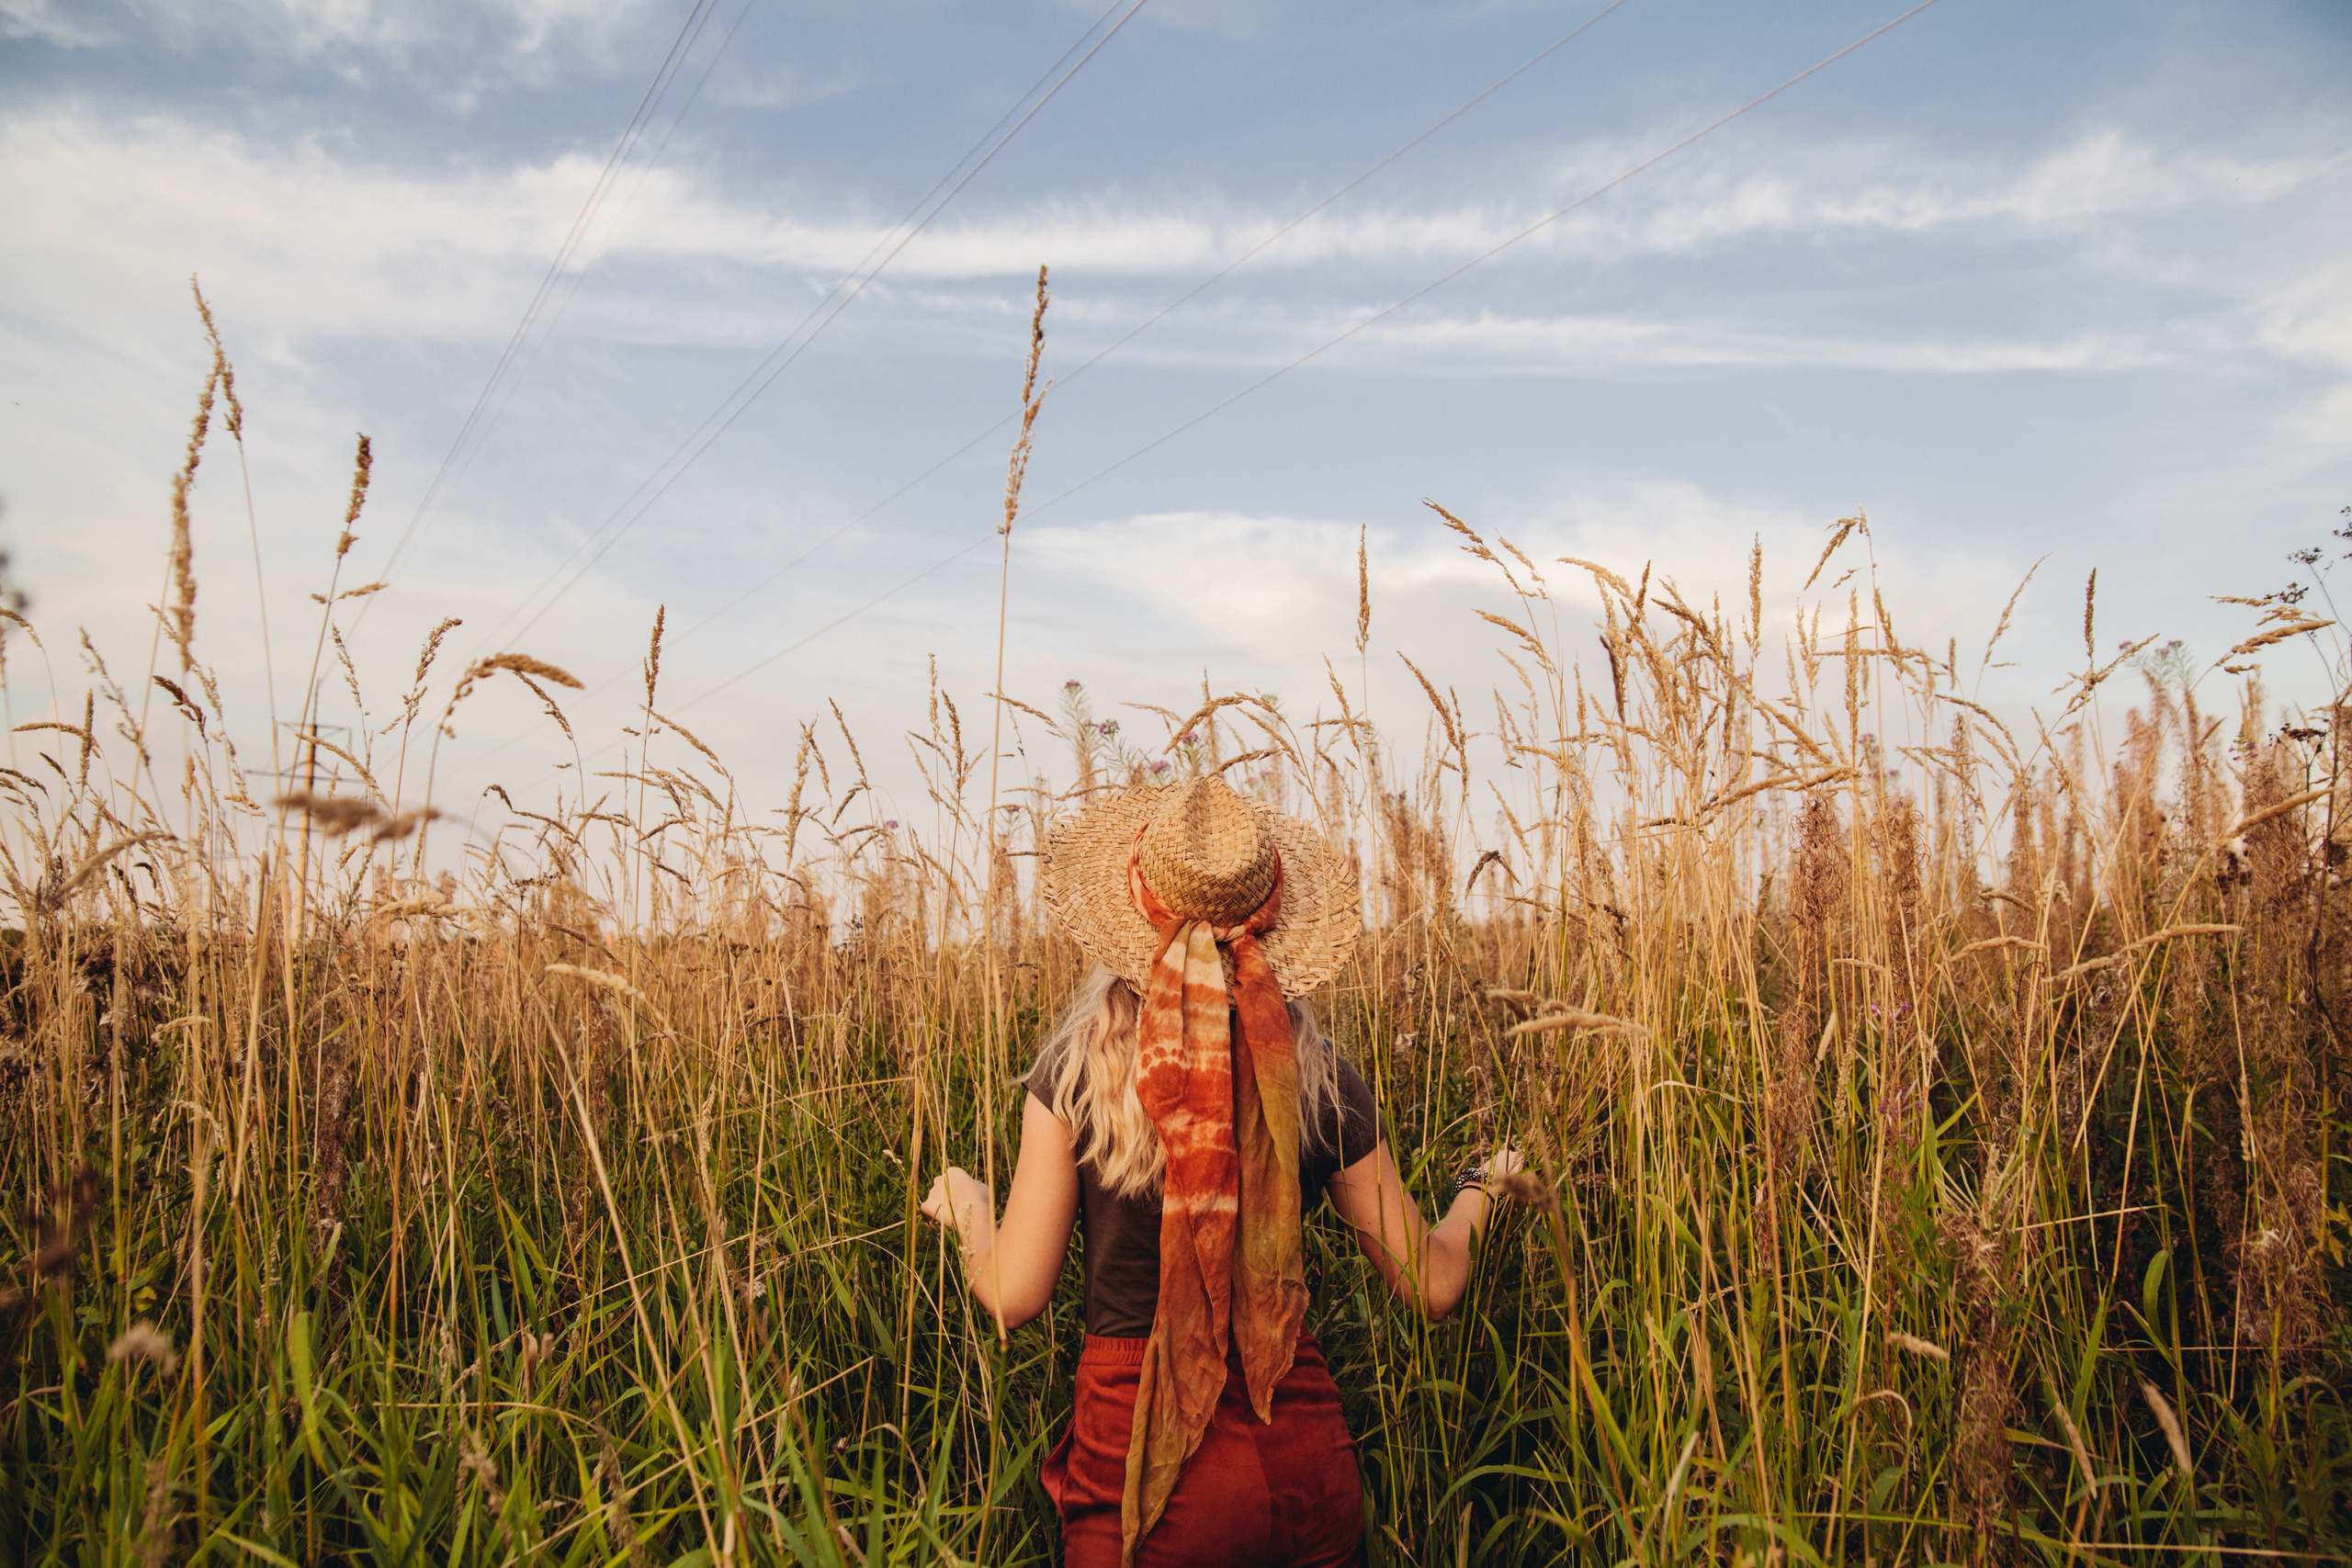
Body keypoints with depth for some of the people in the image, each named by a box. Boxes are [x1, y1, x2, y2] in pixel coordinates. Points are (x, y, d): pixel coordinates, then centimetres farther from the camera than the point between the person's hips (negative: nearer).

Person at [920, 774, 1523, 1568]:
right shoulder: (1319, 1079, -7)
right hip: (1302, 1457, 3)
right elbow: (1432, 1285, 2)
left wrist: (966, 1206, 13)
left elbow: (1013, 1296, -9)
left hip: (1139, 1462, -2)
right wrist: (1479, 1186, 23)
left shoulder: (1075, 1070, -12)